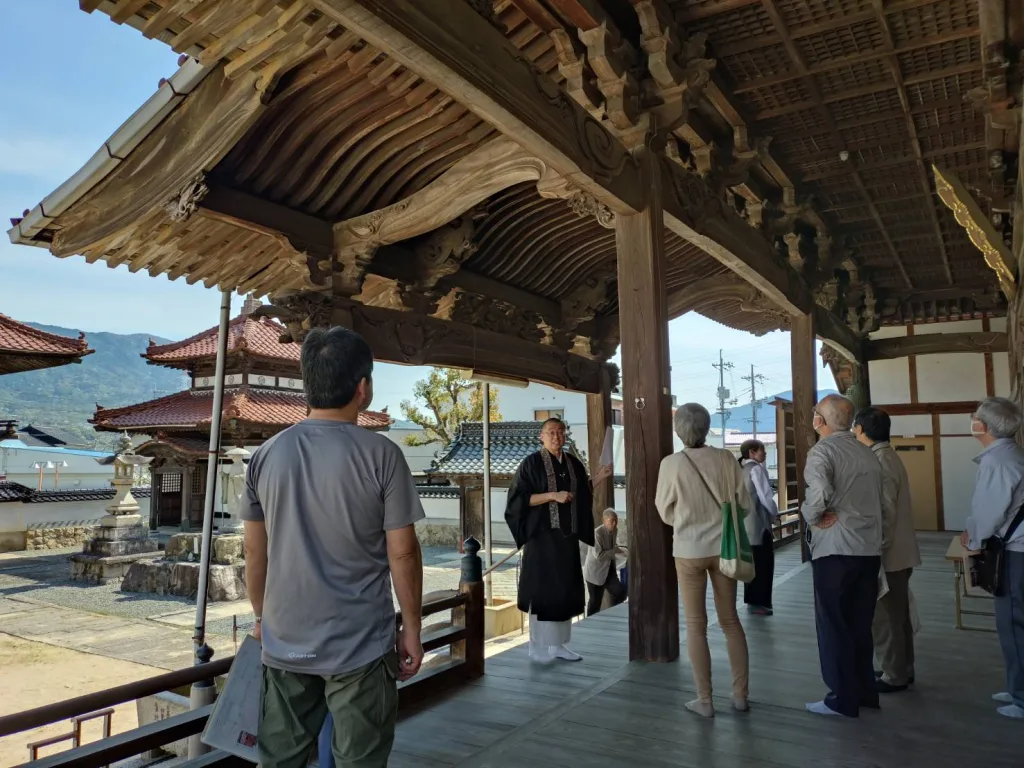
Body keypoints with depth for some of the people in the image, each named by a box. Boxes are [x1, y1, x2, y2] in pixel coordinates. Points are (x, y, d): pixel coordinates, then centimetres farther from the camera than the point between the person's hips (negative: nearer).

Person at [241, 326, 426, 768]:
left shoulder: (267, 455, -1)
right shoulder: (380, 455, -13)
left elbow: (255, 553, 6)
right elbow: (402, 553, -10)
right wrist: (412, 628, 2)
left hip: (284, 642, 4)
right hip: (359, 647, -4)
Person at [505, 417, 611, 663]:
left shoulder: (573, 463, 10)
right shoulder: (531, 463, -7)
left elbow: (582, 497, 17)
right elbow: (519, 499, -13)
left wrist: (597, 478, 3)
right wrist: (552, 495, -20)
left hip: (567, 535, 6)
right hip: (542, 535, -6)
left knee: (566, 590, 9)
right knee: (541, 589, -3)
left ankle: (559, 644, 19)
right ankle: (538, 647, 8)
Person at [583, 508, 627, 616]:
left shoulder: (615, 531, 1)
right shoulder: (597, 533, -22)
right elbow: (598, 555, -27)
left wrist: (619, 550, 1)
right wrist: (616, 551, -25)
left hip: (609, 569, 7)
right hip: (595, 572, -7)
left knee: (620, 592, -6)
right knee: (595, 601, 2)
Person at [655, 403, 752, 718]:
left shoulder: (671, 464, -13)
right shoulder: (725, 459, -8)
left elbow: (665, 512, -2)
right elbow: (744, 503, 1)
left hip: (689, 550, -2)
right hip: (723, 547, 3)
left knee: (696, 625, 9)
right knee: (730, 620, 17)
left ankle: (704, 700, 15)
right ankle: (740, 694, 24)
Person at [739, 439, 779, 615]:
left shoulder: (740, 470, 10)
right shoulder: (757, 469, -13)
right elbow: (766, 497, -17)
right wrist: (774, 514, 0)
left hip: (745, 524, 8)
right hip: (759, 524, -8)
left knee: (752, 563, 15)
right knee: (763, 564, 1)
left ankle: (751, 600, 21)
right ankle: (758, 602, 5)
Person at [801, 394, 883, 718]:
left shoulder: (822, 450, -12)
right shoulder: (867, 452, 10)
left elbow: (819, 493, -29)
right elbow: (876, 498, 12)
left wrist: (810, 515, -10)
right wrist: (839, 516, 6)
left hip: (835, 550, -7)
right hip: (869, 548, 7)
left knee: (833, 625, 5)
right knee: (860, 624, 17)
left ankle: (843, 699, 12)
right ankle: (865, 691, 26)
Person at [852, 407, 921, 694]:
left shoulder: (879, 460, -19)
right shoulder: (886, 456, 12)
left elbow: (885, 512, -23)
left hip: (888, 553, -10)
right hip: (897, 551, 10)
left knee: (884, 616, 1)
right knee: (897, 614, 18)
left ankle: (894, 676, 11)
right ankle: (902, 670, 29)